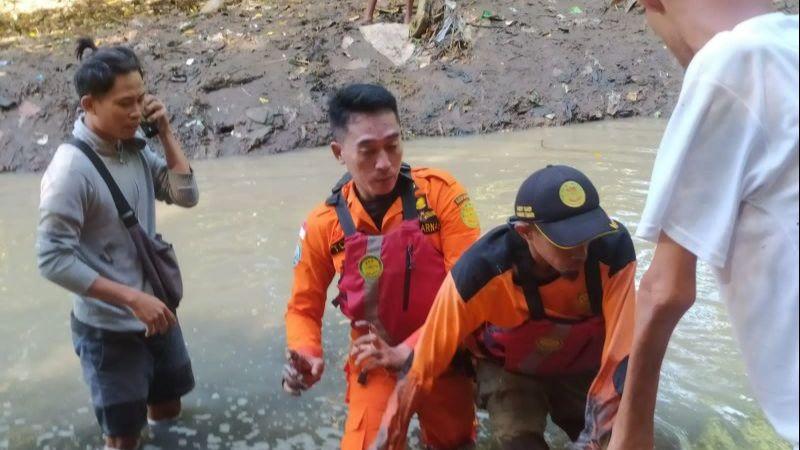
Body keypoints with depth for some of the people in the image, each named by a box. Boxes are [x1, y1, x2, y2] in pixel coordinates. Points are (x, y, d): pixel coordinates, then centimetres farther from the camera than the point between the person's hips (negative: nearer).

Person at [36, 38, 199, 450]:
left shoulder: (135, 150, -2)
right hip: (108, 327, -6)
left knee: (168, 408, 23)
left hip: (155, 312, 6)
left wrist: (165, 133, -9)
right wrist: (133, 299, -25)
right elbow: (53, 260, -23)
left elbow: (186, 195, 0)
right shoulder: (70, 170, -22)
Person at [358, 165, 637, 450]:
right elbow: (429, 355, -26)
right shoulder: (481, 271, -35)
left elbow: (620, 354, -28)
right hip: (509, 372, -2)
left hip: (583, 369, 3)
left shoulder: (614, 249, -32)